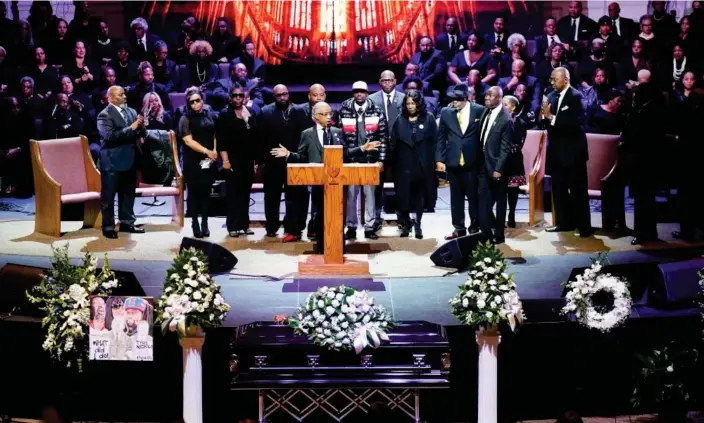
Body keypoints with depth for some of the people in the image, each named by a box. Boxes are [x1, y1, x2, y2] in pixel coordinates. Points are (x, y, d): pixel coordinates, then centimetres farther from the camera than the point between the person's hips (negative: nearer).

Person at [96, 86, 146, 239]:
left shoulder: (131, 112, 12)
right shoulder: (105, 115, -9)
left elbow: (140, 133, 14)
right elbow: (110, 136, -22)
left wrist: (141, 127, -9)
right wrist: (130, 128, -22)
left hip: (129, 160, 7)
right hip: (112, 162, -7)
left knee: (128, 193, 13)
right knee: (108, 195, 1)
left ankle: (126, 223, 24)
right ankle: (108, 227, 6)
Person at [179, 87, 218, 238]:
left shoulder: (211, 115, 7)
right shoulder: (186, 119, -4)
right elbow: (188, 141, -11)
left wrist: (215, 151, -4)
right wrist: (207, 151, -15)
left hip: (209, 161, 3)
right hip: (193, 162, -3)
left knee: (206, 192, 6)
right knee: (194, 192, 3)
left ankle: (205, 223, 13)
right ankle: (195, 223, 10)